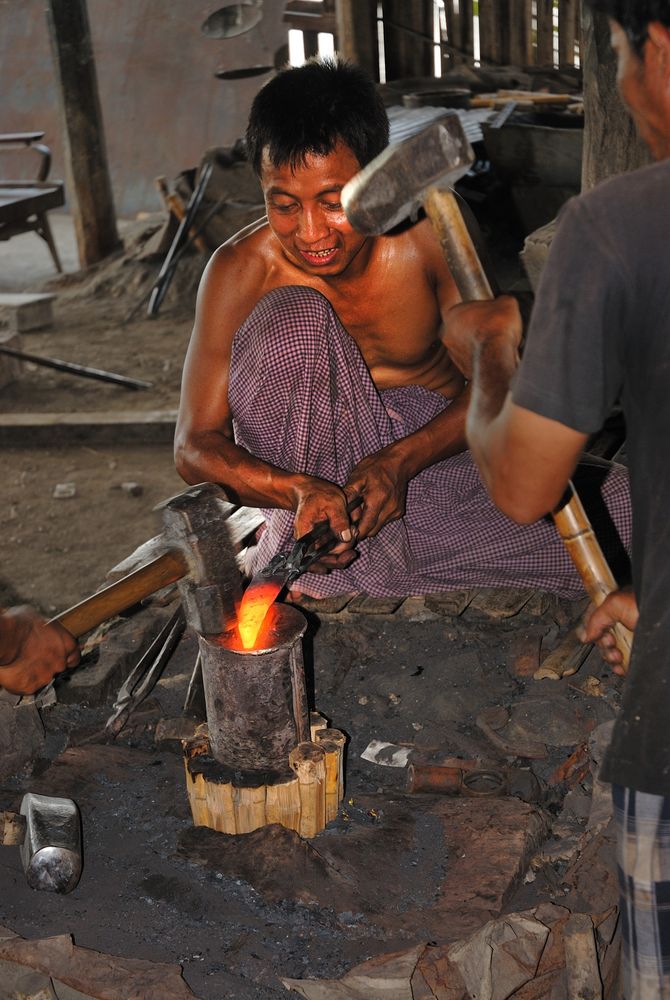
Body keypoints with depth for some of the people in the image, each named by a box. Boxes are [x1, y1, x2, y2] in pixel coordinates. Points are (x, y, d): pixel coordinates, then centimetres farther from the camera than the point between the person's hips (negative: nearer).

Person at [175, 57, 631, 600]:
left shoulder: (428, 234, -16)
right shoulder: (241, 271, -18)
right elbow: (195, 446, -16)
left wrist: (401, 460, -29)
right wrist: (299, 490, -36)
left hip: (438, 448, 1)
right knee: (290, 316, -30)